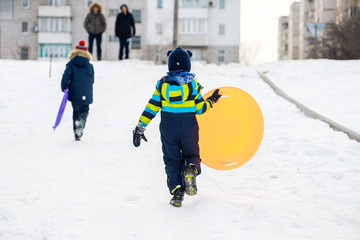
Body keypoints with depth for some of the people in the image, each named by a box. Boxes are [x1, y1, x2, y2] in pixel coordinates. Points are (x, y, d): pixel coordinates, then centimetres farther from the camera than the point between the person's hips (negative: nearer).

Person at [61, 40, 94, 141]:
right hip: (86, 95, 0)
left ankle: (77, 134, 10)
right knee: (84, 111, 14)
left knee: (76, 112, 16)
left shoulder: (71, 65, -4)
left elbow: (66, 77, -13)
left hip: (74, 94, 0)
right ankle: (81, 121, -23)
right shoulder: (90, 66, 2)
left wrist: (64, 88, 3)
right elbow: (92, 81, 8)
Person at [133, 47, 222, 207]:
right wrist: (212, 100, 17)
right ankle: (191, 170, -20)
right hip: (189, 127, -1)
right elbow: (200, 109, -1)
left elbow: (151, 108, 0)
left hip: (168, 128, 1)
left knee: (172, 160, 11)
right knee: (192, 156, 15)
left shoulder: (162, 84, 1)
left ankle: (176, 192, -3)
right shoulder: (193, 84, -3)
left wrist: (140, 128, 4)